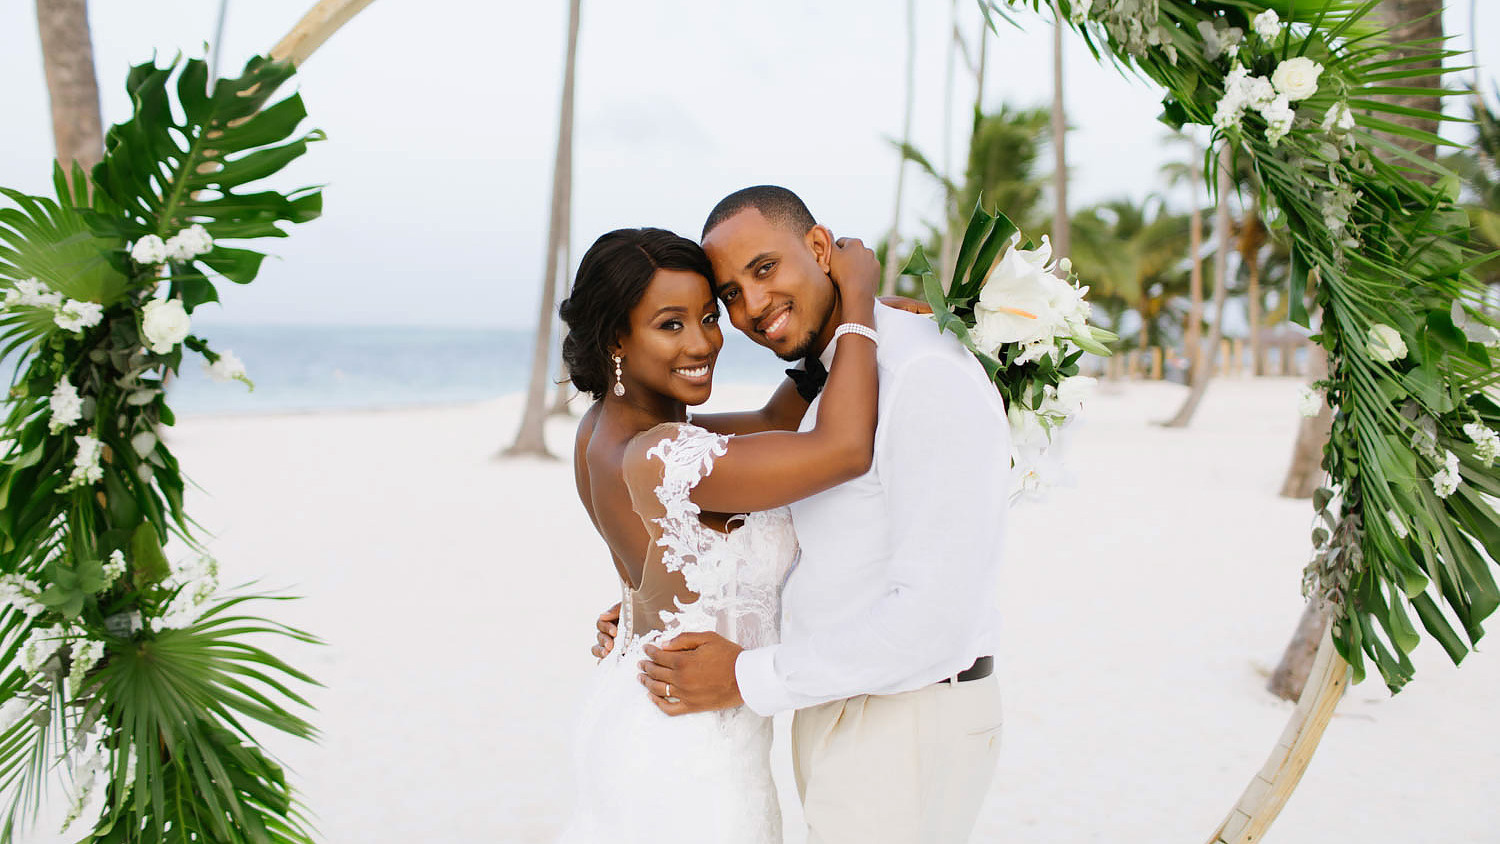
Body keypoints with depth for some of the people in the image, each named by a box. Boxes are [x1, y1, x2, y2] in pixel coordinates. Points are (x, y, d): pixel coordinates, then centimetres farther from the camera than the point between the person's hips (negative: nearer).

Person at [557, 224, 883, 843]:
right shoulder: (656, 458, -29)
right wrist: (856, 296, -19)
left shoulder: (603, 427, -2)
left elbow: (769, 425, 6)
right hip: (689, 759, -9)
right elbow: (844, 449, -31)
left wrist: (832, 323, -4)